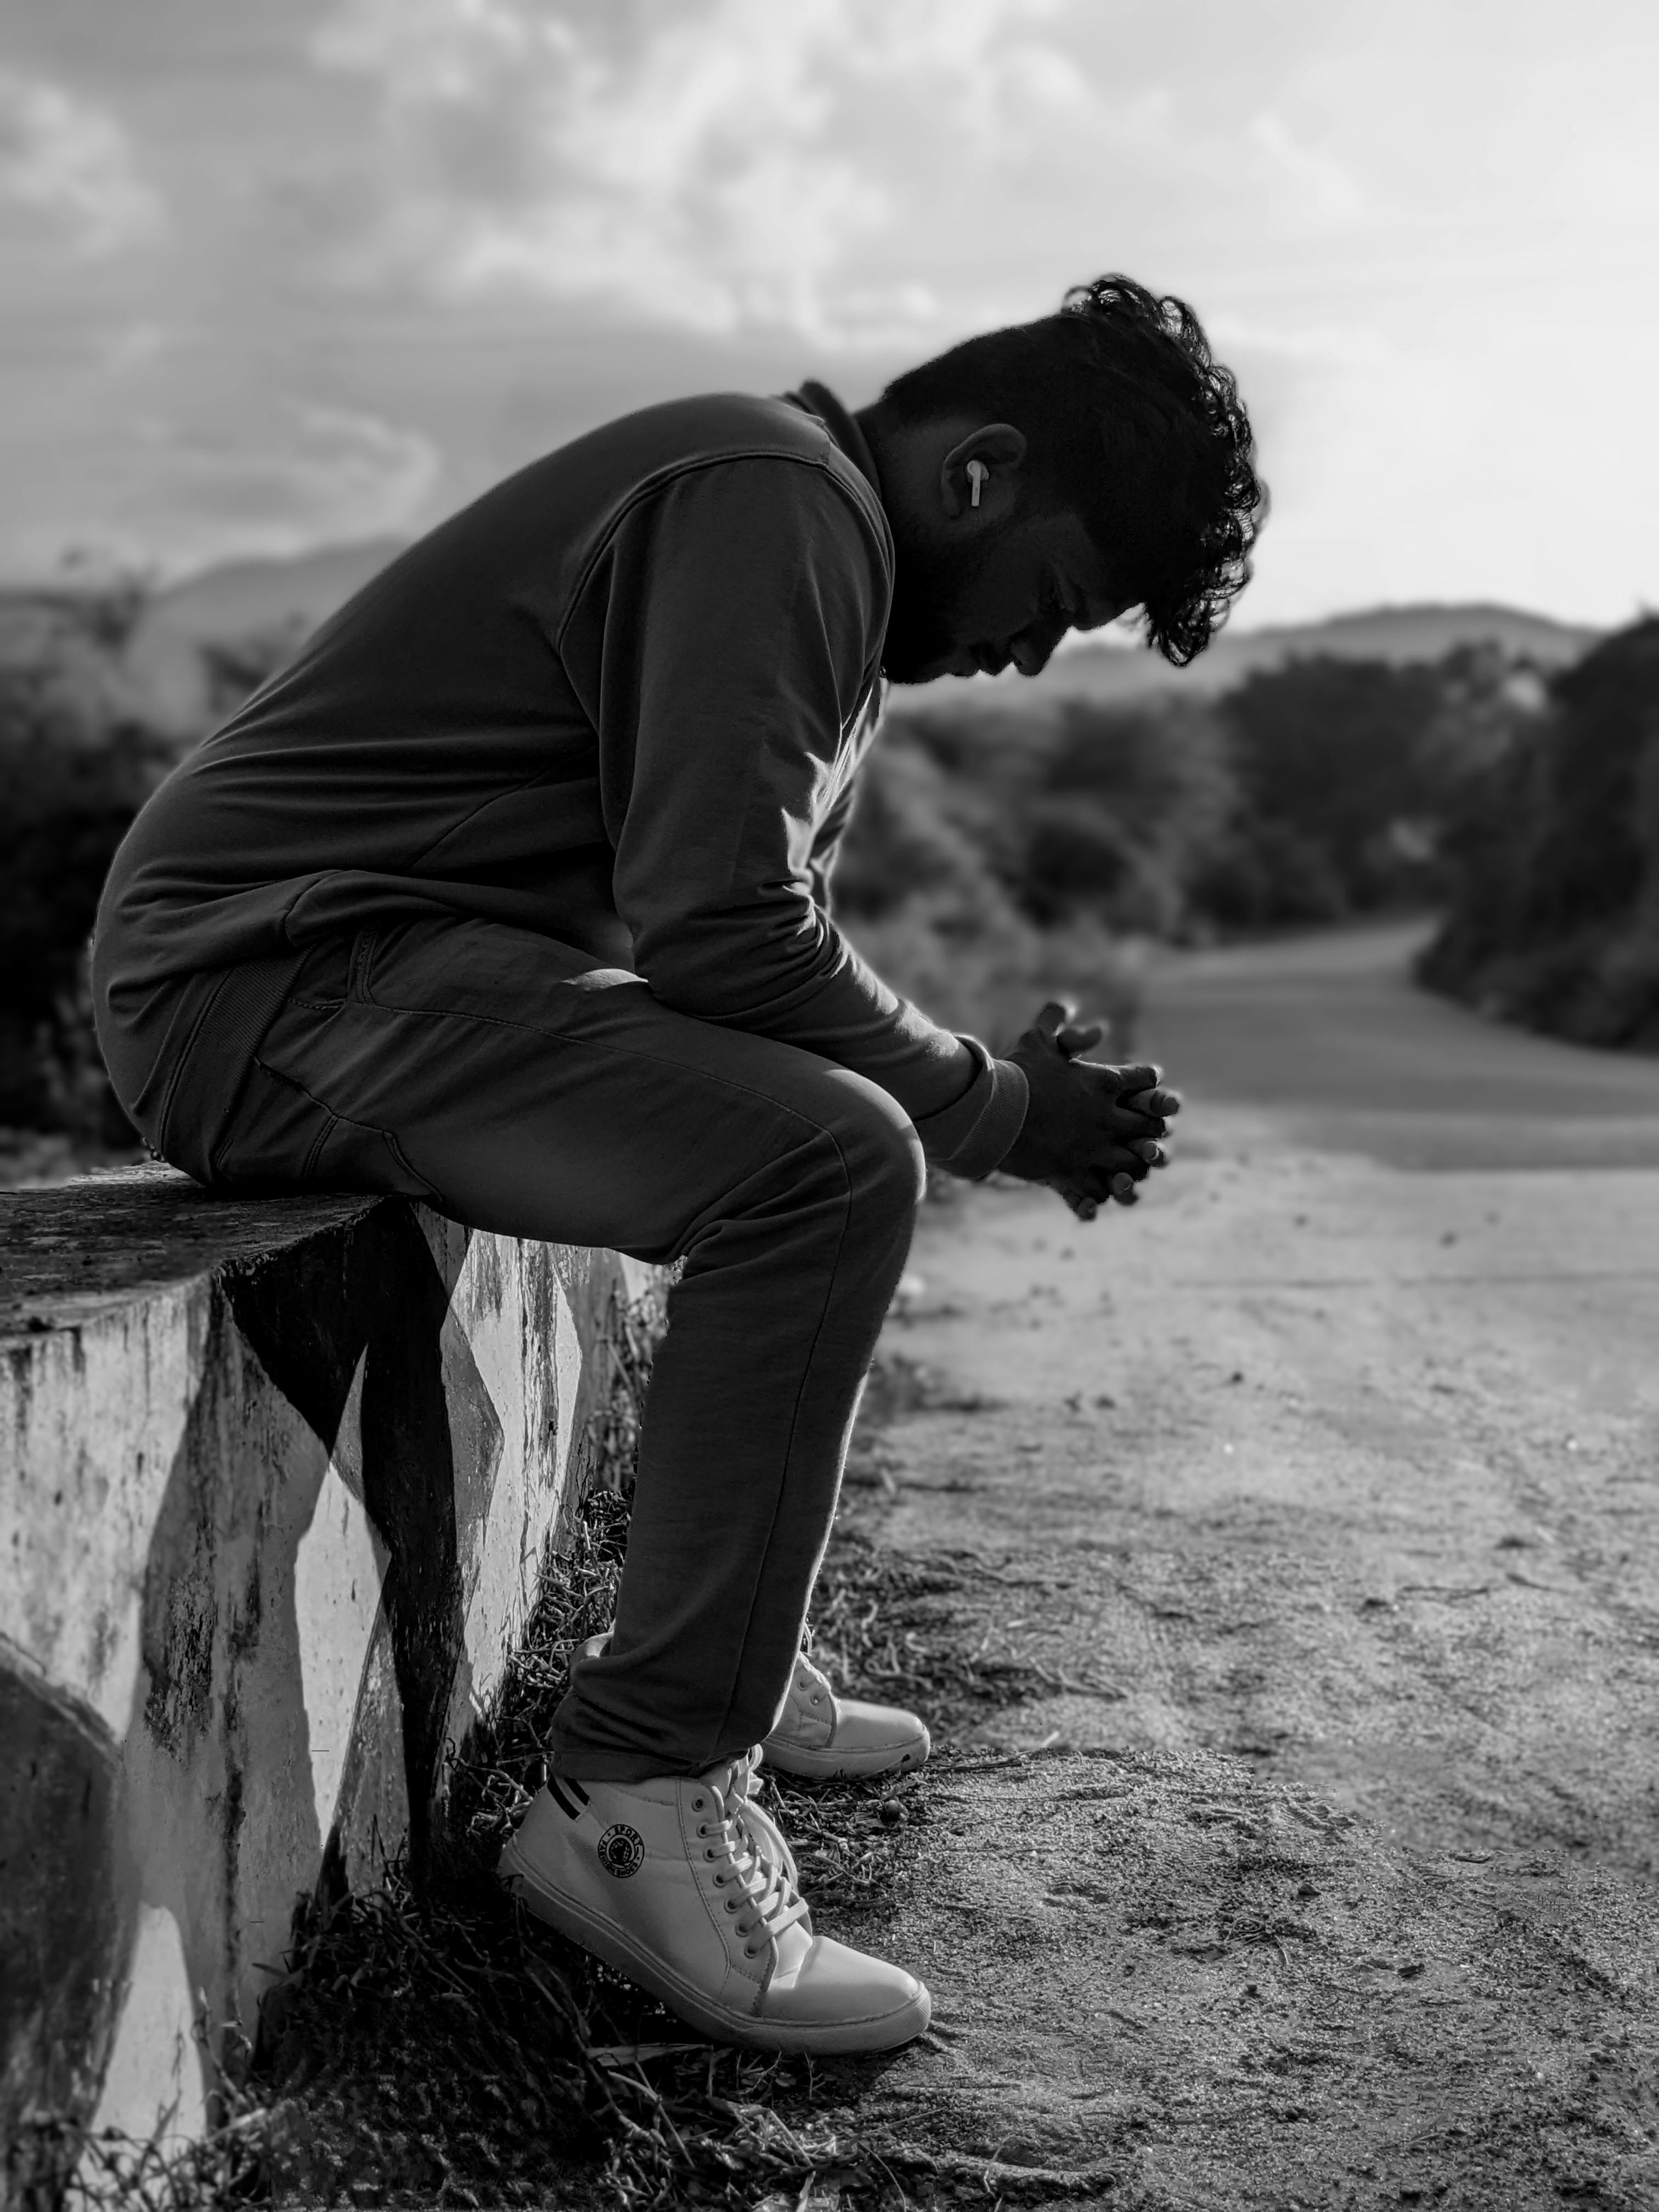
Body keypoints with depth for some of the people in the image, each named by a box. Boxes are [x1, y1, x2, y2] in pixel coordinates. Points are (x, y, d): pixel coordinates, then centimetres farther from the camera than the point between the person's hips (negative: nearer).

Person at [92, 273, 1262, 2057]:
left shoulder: (821, 561, 19)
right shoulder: (780, 501, -15)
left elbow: (750, 932, 17)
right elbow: (726, 927, -25)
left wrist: (997, 1089, 4)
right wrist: (996, 1114, -12)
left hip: (406, 973, 11)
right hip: (266, 974, -11)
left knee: (817, 1131, 21)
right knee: (825, 1157, -27)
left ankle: (733, 1665, 22)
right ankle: (632, 1794, -18)